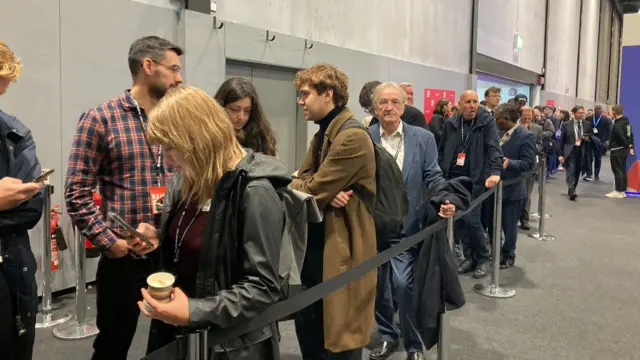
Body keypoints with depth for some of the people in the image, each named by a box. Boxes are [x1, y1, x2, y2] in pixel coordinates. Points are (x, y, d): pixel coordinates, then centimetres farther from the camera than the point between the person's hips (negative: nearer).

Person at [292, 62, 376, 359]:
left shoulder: (353, 137, -20)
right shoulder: (322, 133, 13)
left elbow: (310, 191, -22)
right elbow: (303, 180, 4)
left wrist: (297, 187, -3)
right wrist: (325, 193, -17)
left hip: (340, 249, -9)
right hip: (314, 245, 9)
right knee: (307, 327, 20)